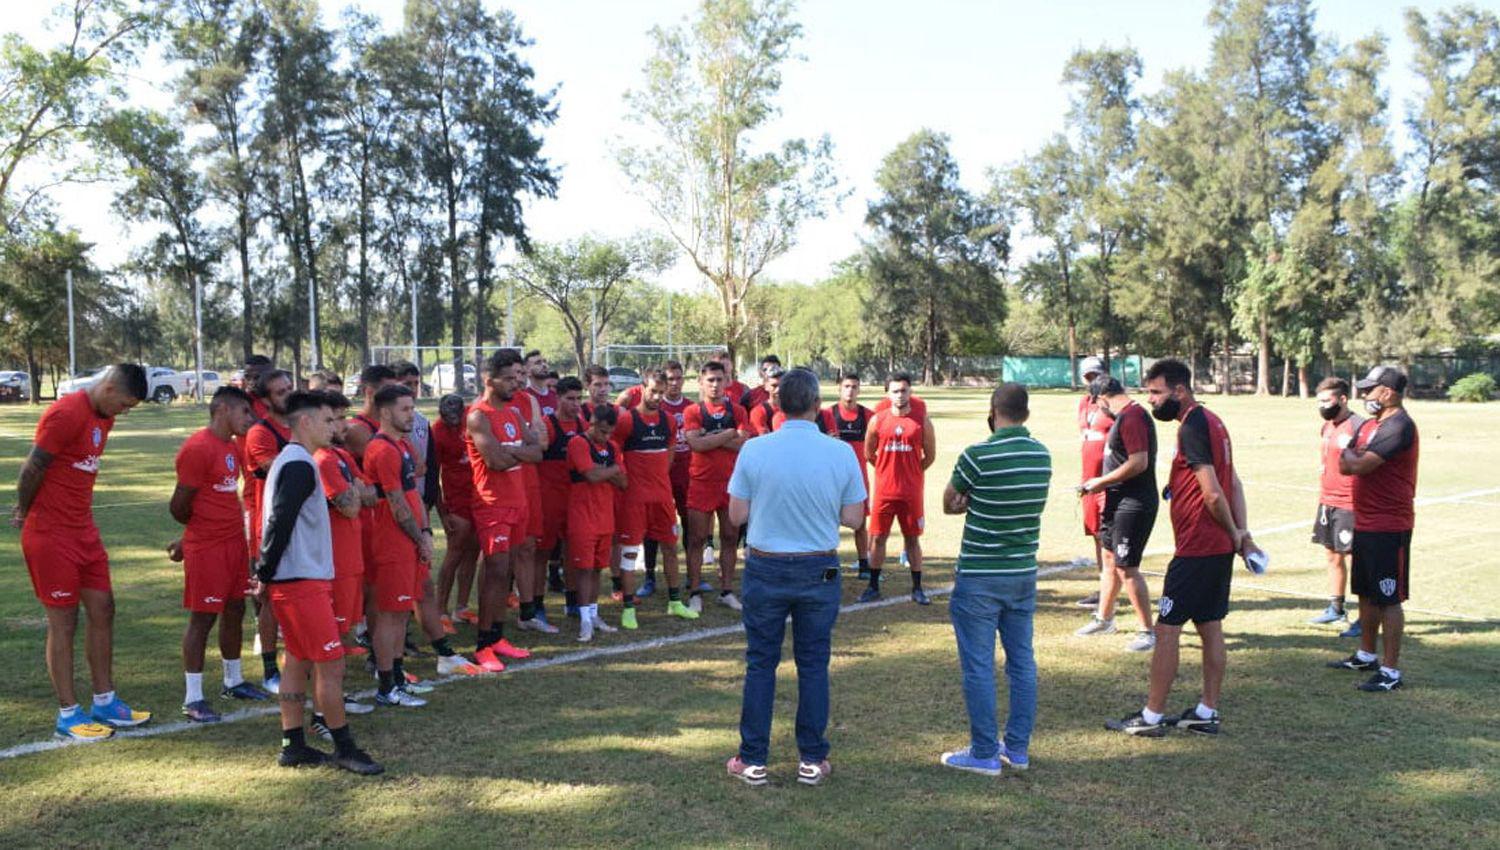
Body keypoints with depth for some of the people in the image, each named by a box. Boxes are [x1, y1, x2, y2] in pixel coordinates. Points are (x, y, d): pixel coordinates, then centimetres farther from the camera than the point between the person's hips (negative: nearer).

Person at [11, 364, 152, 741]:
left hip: (84, 531, 8)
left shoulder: (104, 416, 8)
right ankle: (68, 715, 10)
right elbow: (33, 468, -17)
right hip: (51, 536, -8)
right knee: (63, 621, 0)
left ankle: (105, 702, 22)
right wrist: (24, 512, -1)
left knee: (102, 610, 11)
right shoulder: (65, 415, -21)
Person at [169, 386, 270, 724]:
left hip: (235, 542, 9)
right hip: (206, 548, -9)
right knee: (202, 618, -2)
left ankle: (233, 681, 31)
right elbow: (179, 506, -15)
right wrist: (197, 534, 3)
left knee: (235, 611, 16)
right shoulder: (198, 448, -17)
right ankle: (193, 699, 6)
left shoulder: (232, 448, 13)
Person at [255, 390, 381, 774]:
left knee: (299, 661, 13)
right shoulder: (300, 465, -16)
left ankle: (293, 746, 19)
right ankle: (344, 748, 2)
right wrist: (265, 574, -16)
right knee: (330, 663, -5)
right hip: (303, 581, -10)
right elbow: (280, 522, -21)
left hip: (294, 580, 10)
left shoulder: (288, 461, 16)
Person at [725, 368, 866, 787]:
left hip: (766, 568, 0)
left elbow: (737, 516, -5)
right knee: (813, 666, 12)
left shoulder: (754, 450, -10)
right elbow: (853, 518, -3)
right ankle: (812, 760, 19)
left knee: (760, 665, 10)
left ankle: (753, 760, 16)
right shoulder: (841, 454, -9)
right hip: (820, 571, 1)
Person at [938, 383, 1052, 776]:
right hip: (1024, 573, 6)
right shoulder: (1043, 456, 3)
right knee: (1022, 662, 13)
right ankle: (1018, 748, 22)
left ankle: (984, 754, 9)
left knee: (978, 665, 3)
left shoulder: (978, 455, -16)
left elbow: (949, 504, -3)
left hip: (980, 577, -6)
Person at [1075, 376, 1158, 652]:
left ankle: (1148, 632, 2)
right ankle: (1103, 618, 35)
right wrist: (1102, 484, 12)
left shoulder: (1131, 416, -19)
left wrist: (1102, 481, -17)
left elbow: (1139, 462, -26)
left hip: (1134, 504, -11)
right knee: (1110, 559, 20)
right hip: (1119, 502, 11)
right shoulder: (1125, 415, 13)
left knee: (1126, 568, -7)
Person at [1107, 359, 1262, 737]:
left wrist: (1233, 534, -6)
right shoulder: (1211, 421, 13)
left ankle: (1152, 717, 4)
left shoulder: (1192, 428, -18)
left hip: (1196, 549, -10)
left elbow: (1213, 495, -21)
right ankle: (1206, 712, 21)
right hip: (1220, 548, 10)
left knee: (1167, 629, -2)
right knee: (1210, 628, 14)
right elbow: (1233, 483, 14)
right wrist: (1241, 532, 9)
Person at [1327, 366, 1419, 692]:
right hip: (1365, 524, 10)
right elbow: (1344, 465, 12)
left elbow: (1359, 464, -24)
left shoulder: (1399, 426, -17)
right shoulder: (1370, 424, 14)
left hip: (1388, 528, -10)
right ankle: (1366, 655, 33)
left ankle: (1391, 670, 0)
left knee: (1389, 599, -5)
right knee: (1366, 593, 19)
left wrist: (1351, 456, -3)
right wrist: (1354, 458, -9)